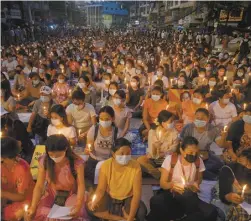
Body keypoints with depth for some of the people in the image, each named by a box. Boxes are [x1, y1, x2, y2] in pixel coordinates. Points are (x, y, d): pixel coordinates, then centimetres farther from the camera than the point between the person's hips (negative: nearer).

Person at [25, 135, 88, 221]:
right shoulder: (44, 161, -14)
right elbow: (39, 186, -12)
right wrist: (33, 207, -24)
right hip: (51, 194, 3)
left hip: (71, 194, -2)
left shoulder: (77, 162, -22)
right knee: (34, 213, -21)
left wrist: (78, 205, -38)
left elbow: (81, 186, -22)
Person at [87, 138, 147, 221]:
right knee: (90, 207, -23)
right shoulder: (106, 165, -19)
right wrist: (94, 202, -36)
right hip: (109, 198, 3)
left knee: (141, 212, -32)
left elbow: (137, 193, -22)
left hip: (128, 199, -2)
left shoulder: (135, 166, -23)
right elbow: (101, 189, -13)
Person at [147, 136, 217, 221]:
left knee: (211, 212, -25)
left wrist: (196, 183, -8)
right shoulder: (170, 159, -12)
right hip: (171, 195, -3)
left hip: (189, 197, 4)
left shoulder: (198, 161, -4)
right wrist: (171, 185, -28)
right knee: (156, 201, -36)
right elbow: (162, 183, -5)